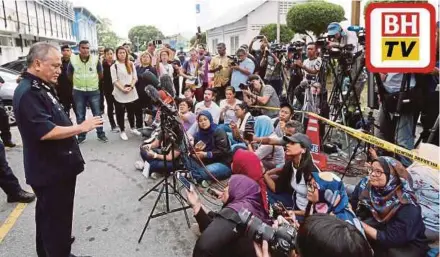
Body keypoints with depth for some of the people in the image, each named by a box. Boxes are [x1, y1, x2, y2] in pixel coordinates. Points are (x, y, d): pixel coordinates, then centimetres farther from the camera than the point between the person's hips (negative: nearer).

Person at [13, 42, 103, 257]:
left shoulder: (41, 87, 10)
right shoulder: (28, 93, -23)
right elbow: (45, 132, -31)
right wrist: (81, 128, -22)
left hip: (55, 166, 11)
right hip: (49, 170, -11)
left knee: (49, 215, 25)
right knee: (56, 217, 4)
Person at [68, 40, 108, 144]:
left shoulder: (95, 59, -6)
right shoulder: (73, 60, -5)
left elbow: (100, 74, 8)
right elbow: (69, 75, 9)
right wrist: (78, 82, 12)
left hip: (94, 91, 0)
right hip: (78, 92, 1)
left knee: (97, 114, 6)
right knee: (80, 115, 9)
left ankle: (101, 134, 19)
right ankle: (81, 136, 20)